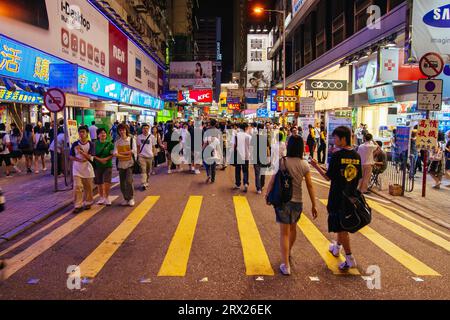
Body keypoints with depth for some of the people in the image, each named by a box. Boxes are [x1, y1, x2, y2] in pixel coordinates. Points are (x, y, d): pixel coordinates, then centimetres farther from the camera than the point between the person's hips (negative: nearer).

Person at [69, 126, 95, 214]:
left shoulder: (91, 144, -4)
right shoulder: (75, 144, 1)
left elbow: (90, 157, -12)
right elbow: (71, 156, 3)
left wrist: (80, 151, -23)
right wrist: (79, 160, -15)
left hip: (87, 168, 0)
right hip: (77, 169, 1)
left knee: (88, 187, 9)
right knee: (77, 187, -8)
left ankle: (88, 203, 27)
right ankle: (78, 205, -3)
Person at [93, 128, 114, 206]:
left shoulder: (109, 144, 0)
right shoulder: (95, 144, 3)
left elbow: (112, 154, -2)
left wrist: (106, 159, -18)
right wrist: (100, 159, -15)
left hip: (108, 165, -2)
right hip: (98, 166, 2)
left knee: (107, 182, -11)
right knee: (99, 183, 9)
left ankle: (107, 198, 5)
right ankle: (101, 198, 25)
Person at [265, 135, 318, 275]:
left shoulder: (281, 162, -11)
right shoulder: (304, 164, -4)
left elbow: (272, 181, -9)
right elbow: (310, 186, -4)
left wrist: (267, 194, 8)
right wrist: (314, 204, 4)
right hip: (297, 201, 3)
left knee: (284, 232, 3)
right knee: (293, 228, 25)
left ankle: (286, 265, 2)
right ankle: (288, 252, 48)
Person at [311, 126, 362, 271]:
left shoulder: (337, 155, -17)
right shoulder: (357, 155, 2)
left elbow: (329, 177, -14)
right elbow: (358, 177, 8)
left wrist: (316, 166, -3)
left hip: (337, 197, -7)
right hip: (351, 196, 7)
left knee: (341, 227, 1)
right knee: (342, 225, 23)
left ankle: (350, 259, 2)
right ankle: (337, 247, 42)